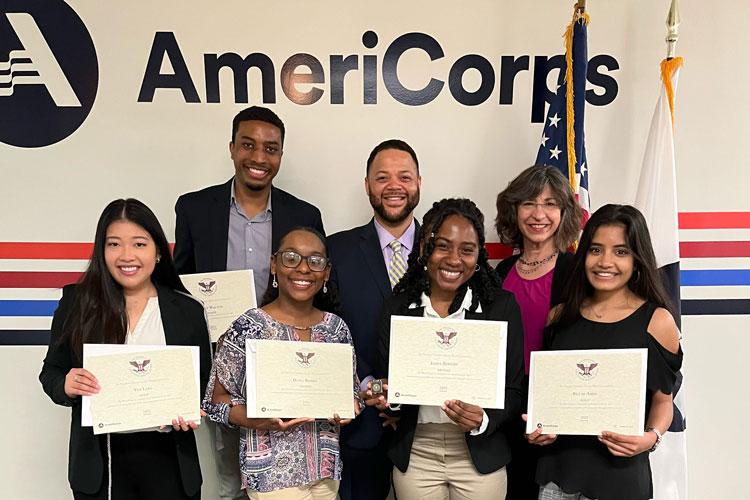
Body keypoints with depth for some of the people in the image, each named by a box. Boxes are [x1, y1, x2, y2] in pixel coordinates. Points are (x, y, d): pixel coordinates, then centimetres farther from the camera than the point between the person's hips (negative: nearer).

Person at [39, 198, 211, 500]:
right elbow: (51, 372, 6)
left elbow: (203, 382, 5)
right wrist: (66, 386, -15)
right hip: (99, 462, 0)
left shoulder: (188, 311, -1)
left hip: (167, 458, 0)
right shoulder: (77, 303, -1)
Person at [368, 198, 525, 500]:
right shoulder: (395, 308, -2)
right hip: (414, 457, 1)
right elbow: (387, 381, 4)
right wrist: (389, 398, -17)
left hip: (480, 457, -1)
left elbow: (515, 391, -3)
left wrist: (483, 421, -20)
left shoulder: (502, 306, -6)